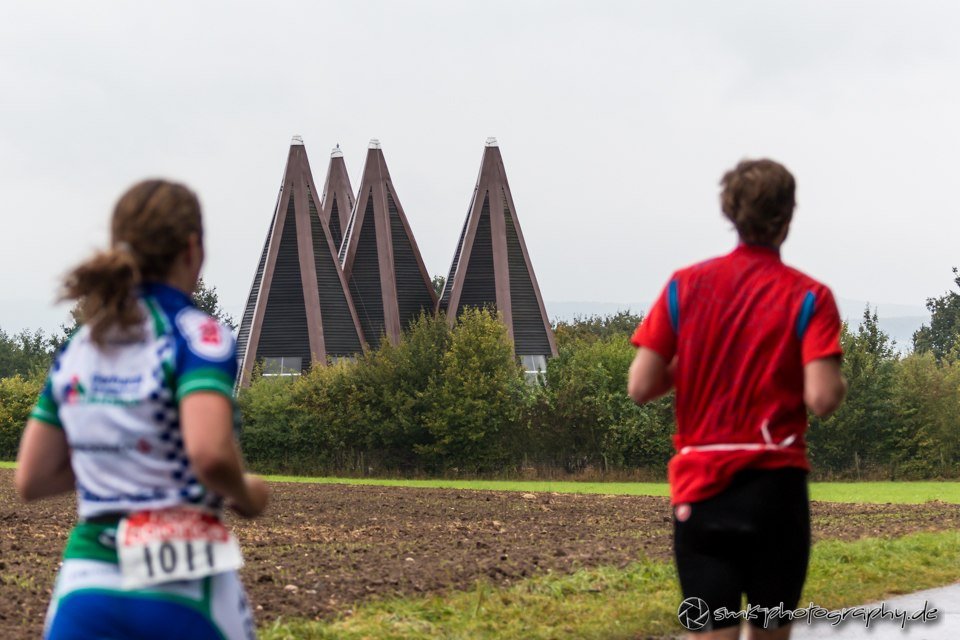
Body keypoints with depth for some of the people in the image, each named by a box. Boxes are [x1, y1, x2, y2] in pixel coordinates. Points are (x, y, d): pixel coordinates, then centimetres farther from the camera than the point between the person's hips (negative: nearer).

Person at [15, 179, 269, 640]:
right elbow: (210, 451, -23)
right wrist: (245, 494, -4)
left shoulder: (77, 349, 11)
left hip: (84, 585, 5)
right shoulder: (195, 335, -7)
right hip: (182, 589, -4)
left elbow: (31, 480, 13)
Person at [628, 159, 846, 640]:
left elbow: (640, 388, -1)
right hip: (775, 486, -1)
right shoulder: (809, 297, -4)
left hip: (699, 487, 1)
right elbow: (822, 398, -14)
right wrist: (839, 382, 9)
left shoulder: (685, 285, 1)